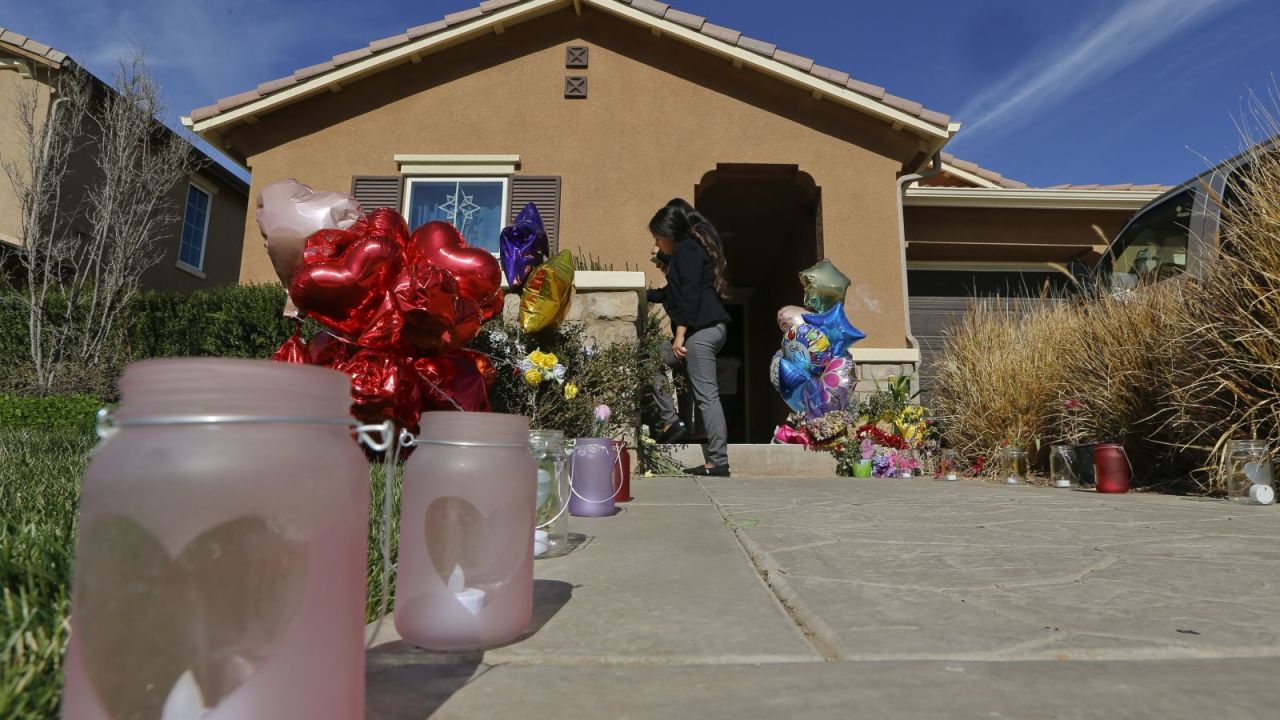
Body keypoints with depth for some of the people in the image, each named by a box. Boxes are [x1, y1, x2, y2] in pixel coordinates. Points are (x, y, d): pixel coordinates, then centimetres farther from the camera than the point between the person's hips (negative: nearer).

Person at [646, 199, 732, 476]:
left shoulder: (687, 249, -4)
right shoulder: (691, 249, 26)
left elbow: (690, 294, -17)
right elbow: (674, 294, 35)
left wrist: (680, 334, -20)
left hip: (701, 330, -11)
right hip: (705, 330, 11)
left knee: (706, 394, -11)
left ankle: (718, 462, -8)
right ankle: (671, 422, 11)